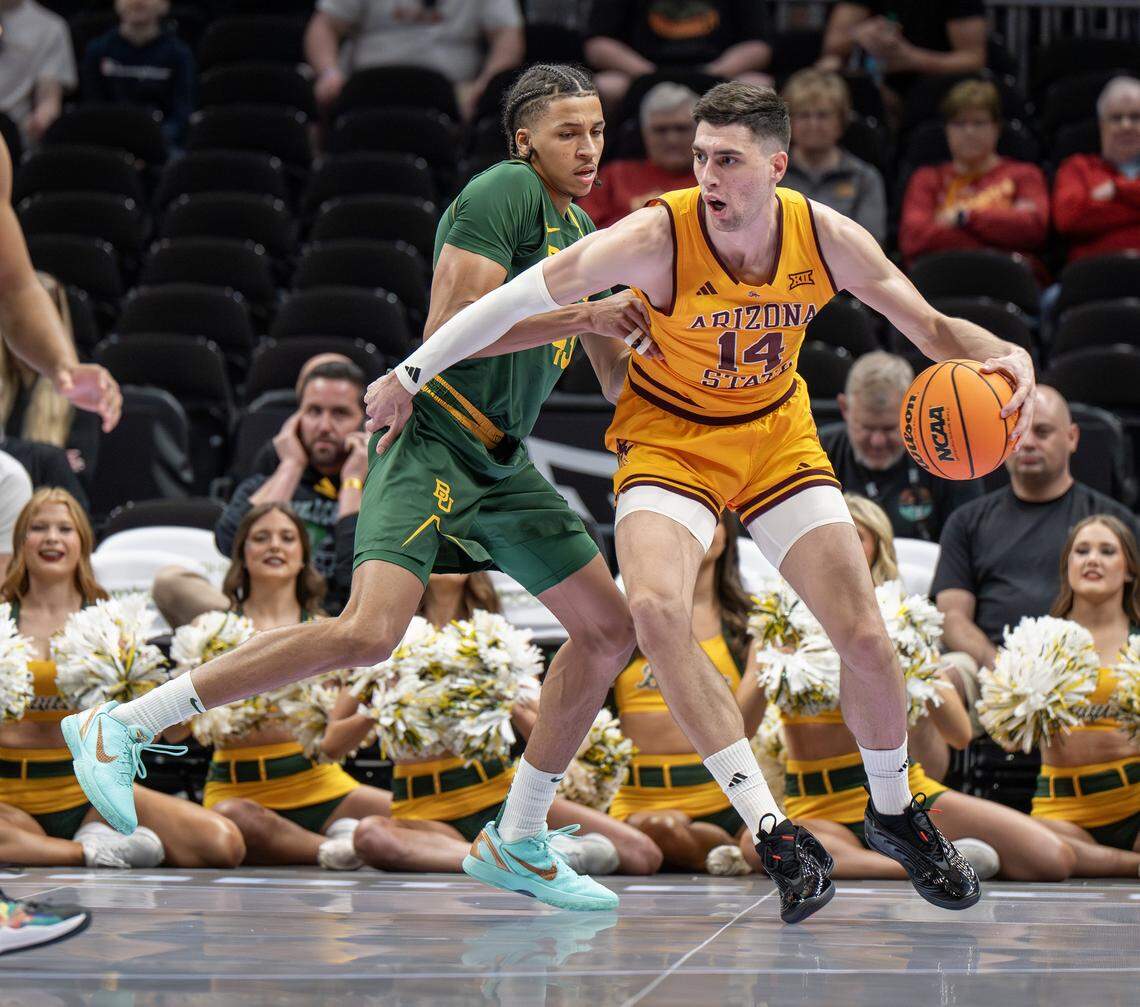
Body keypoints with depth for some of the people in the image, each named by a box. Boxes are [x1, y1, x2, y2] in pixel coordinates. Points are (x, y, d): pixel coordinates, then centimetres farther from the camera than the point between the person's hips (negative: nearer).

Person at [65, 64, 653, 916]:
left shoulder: (581, 232, 17)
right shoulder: (505, 191, -11)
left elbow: (615, 378, 25)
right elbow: (448, 328, -22)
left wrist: (638, 335, 4)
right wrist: (584, 314, -20)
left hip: (503, 462, 10)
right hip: (433, 438, -10)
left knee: (610, 630, 8)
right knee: (369, 632, -26)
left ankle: (519, 842, 18)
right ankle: (123, 725, -17)